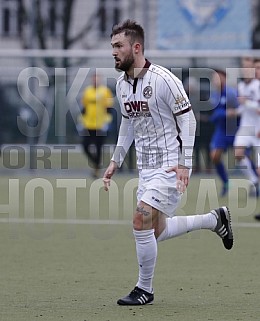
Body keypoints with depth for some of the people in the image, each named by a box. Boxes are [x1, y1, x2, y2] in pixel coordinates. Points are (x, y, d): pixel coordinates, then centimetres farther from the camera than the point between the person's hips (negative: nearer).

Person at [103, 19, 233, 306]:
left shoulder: (163, 79, -18)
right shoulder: (122, 84, 6)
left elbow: (187, 118, -15)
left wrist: (184, 163, -20)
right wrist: (115, 161, 15)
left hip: (170, 165, -8)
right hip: (146, 166, 8)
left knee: (142, 221, -17)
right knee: (156, 231, 12)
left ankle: (144, 289, -2)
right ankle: (215, 219, 33)